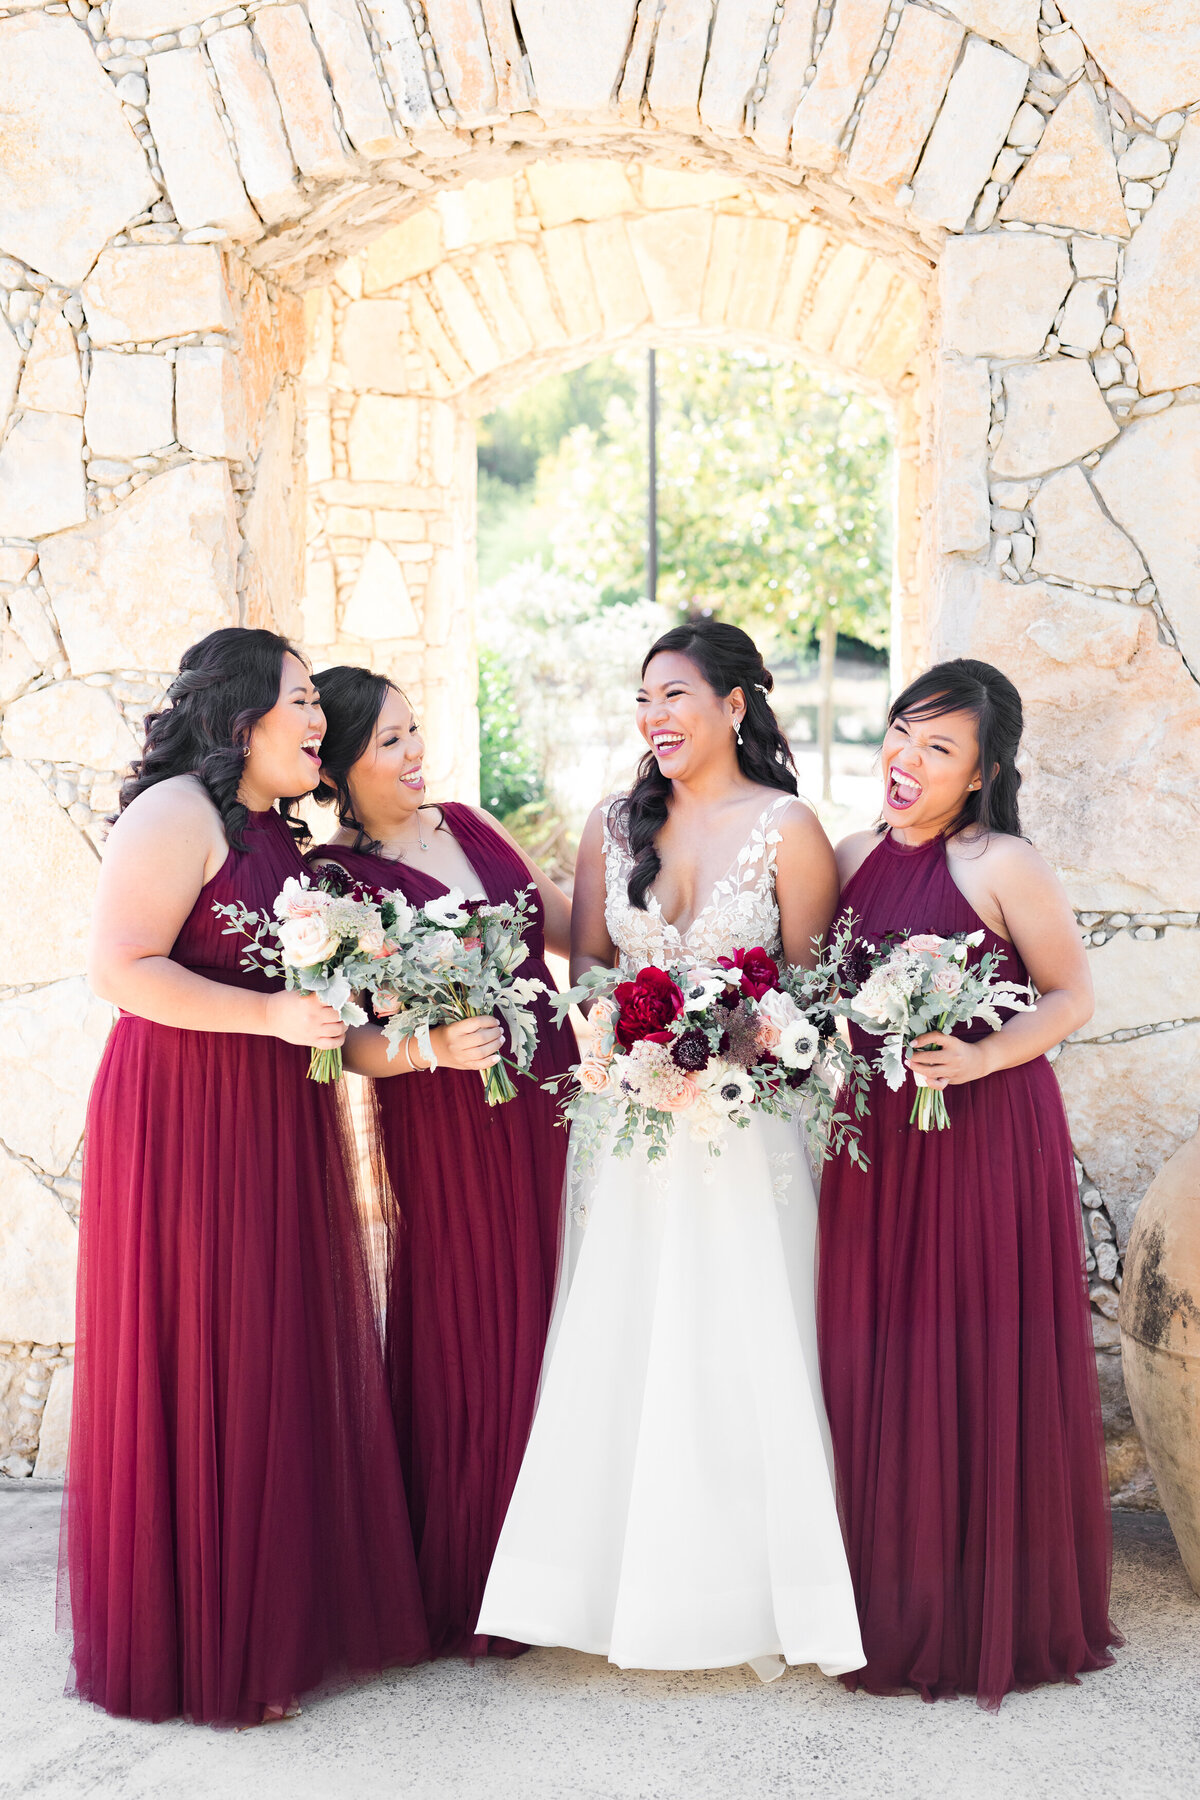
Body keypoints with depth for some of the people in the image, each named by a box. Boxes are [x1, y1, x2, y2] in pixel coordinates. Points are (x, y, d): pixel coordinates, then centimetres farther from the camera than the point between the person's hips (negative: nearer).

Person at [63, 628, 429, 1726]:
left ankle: (286, 1618, 24)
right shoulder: (177, 813, -11)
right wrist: (273, 1012, -21)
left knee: (285, 1369, 12)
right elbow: (120, 969, -19)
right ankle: (197, 1648, 12)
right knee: (195, 1377, -1)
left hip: (277, 1127, 9)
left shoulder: (274, 830, 16)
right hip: (185, 1124, -9)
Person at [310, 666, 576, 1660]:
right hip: (446, 1126, -5)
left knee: (550, 1325, 9)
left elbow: (573, 927, 17)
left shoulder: (470, 824, 11)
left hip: (550, 1100, 6)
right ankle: (466, 1596, 18)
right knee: (469, 1343, 0)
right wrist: (436, 1047, -28)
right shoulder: (333, 880, -7)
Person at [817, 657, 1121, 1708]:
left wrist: (986, 1055, -20)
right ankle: (897, 1606, 25)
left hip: (984, 1133, -6)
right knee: (877, 1364, 10)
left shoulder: (1003, 865, -10)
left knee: (980, 1365, 1)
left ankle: (997, 1614, 17)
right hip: (876, 1138, 6)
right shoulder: (855, 858, 9)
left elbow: (1073, 994, -6)